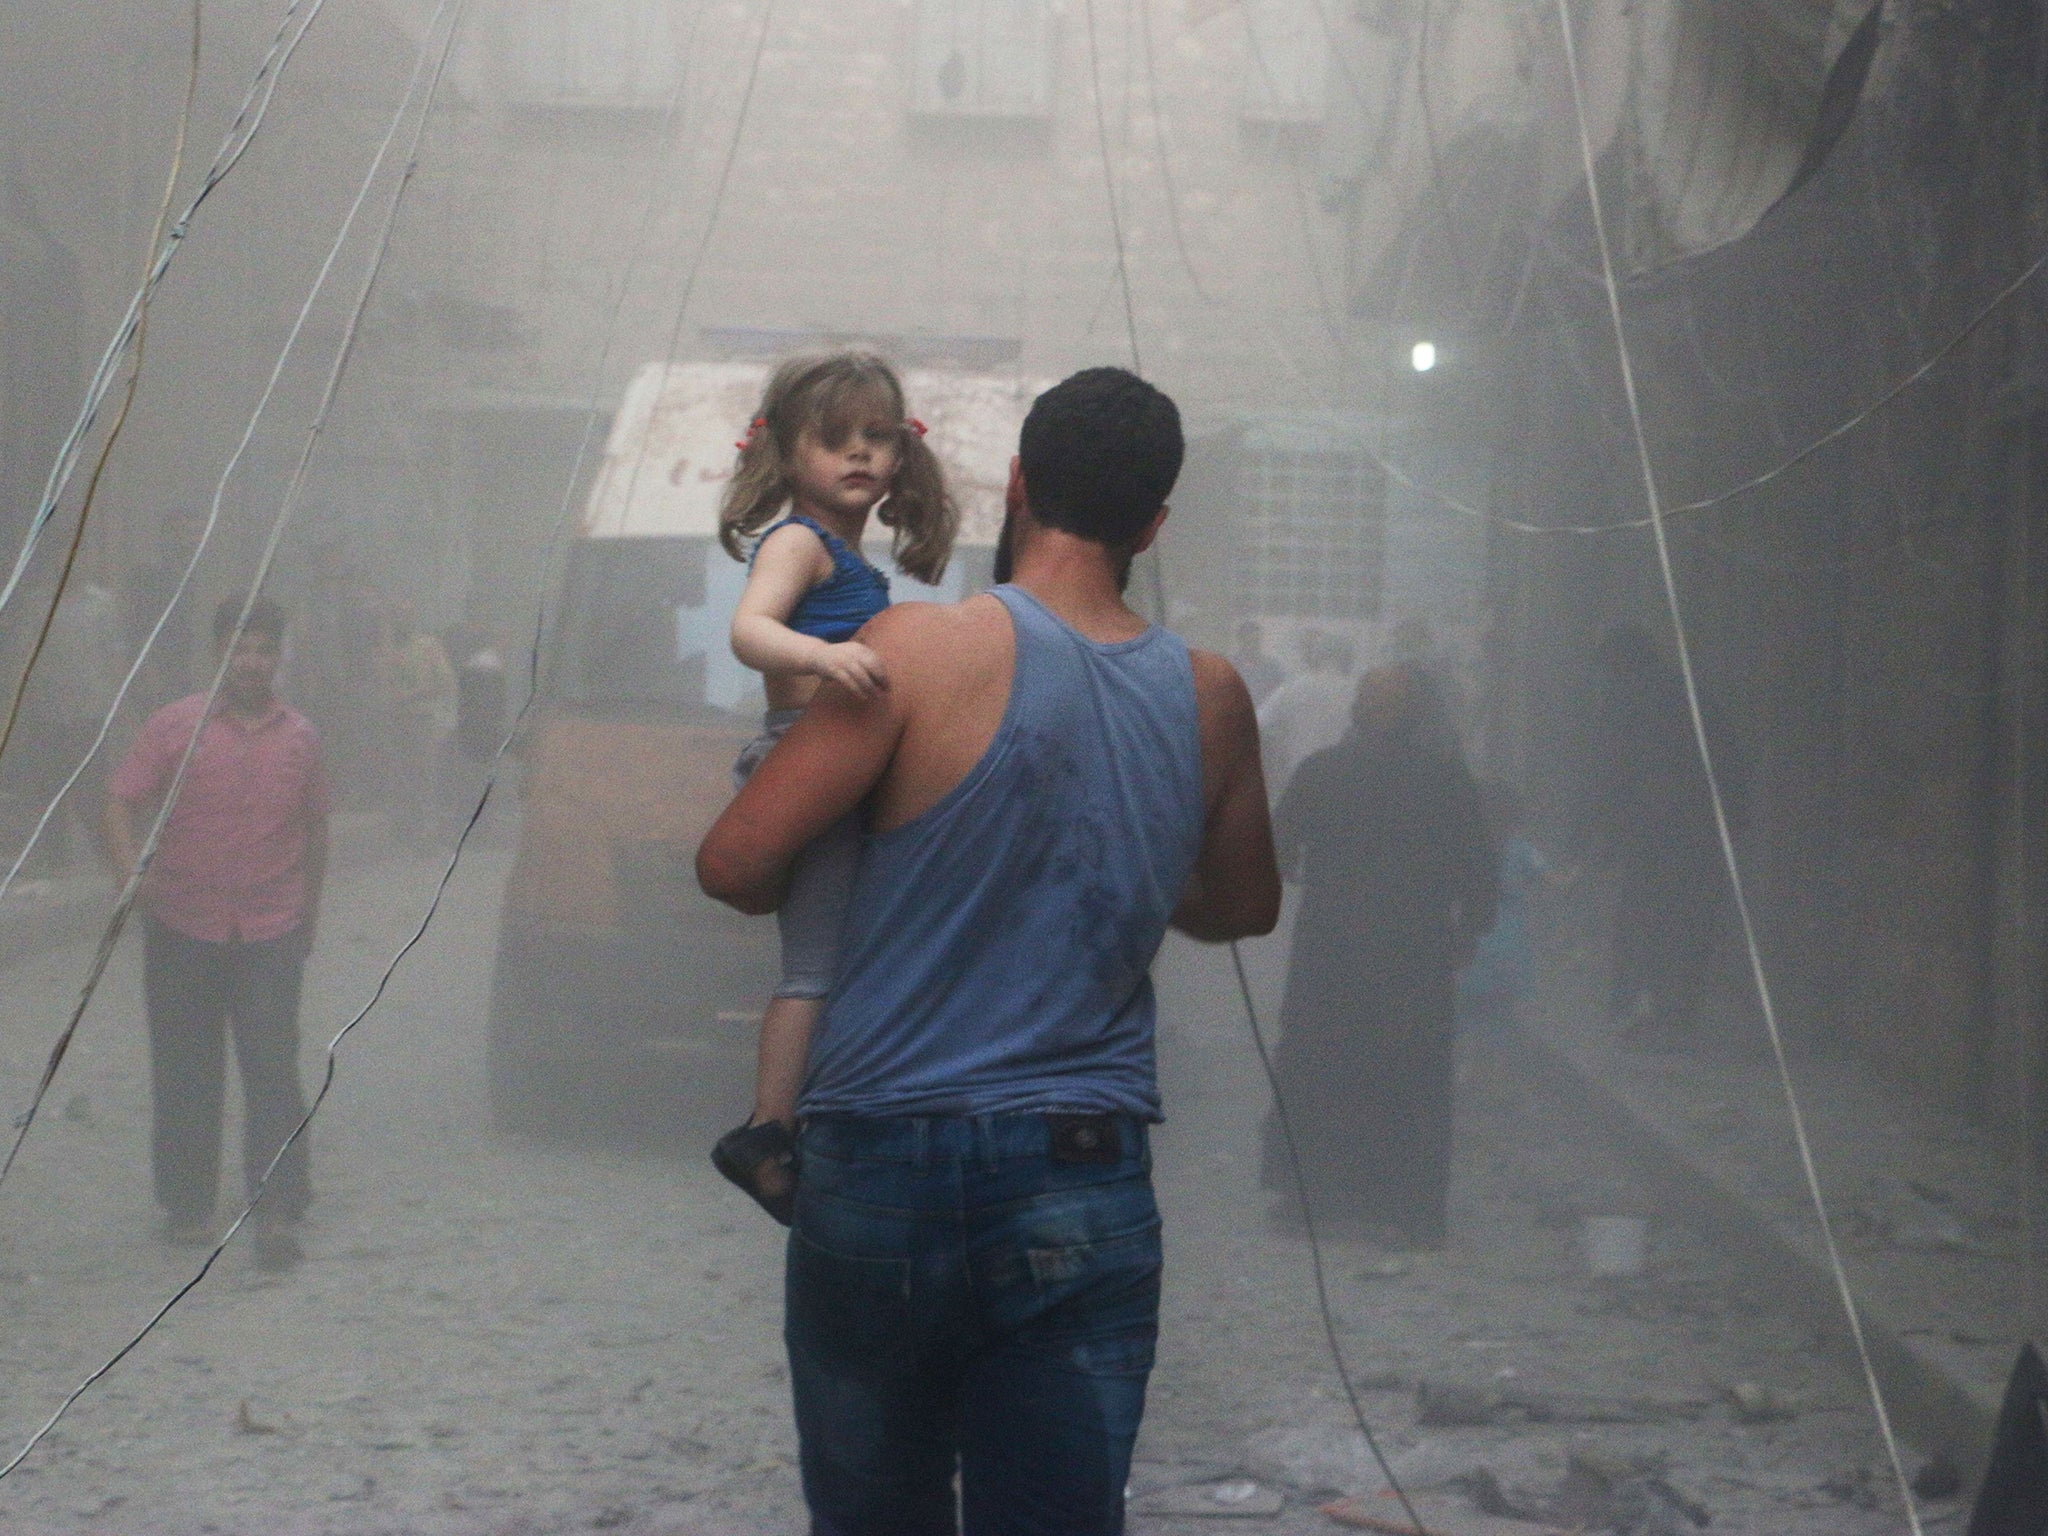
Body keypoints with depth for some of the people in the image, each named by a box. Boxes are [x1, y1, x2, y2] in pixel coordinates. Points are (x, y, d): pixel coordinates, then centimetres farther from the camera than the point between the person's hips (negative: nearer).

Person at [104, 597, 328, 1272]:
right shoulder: (176, 726, -2)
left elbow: (314, 828, 17)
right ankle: (186, 1204, 20)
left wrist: (309, 912, 19)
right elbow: (122, 804, -4)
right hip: (182, 930, -1)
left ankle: (278, 1214, -6)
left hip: (271, 934, 1)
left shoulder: (299, 737, 6)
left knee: (273, 1068, -7)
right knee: (185, 1071, 7)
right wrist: (130, 869, -20)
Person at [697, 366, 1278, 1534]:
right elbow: (1245, 907, 21)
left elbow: (735, 865, -8)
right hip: (1086, 1184, 2)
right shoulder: (1210, 700, 3)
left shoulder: (925, 649, -9)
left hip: (883, 1169, -2)